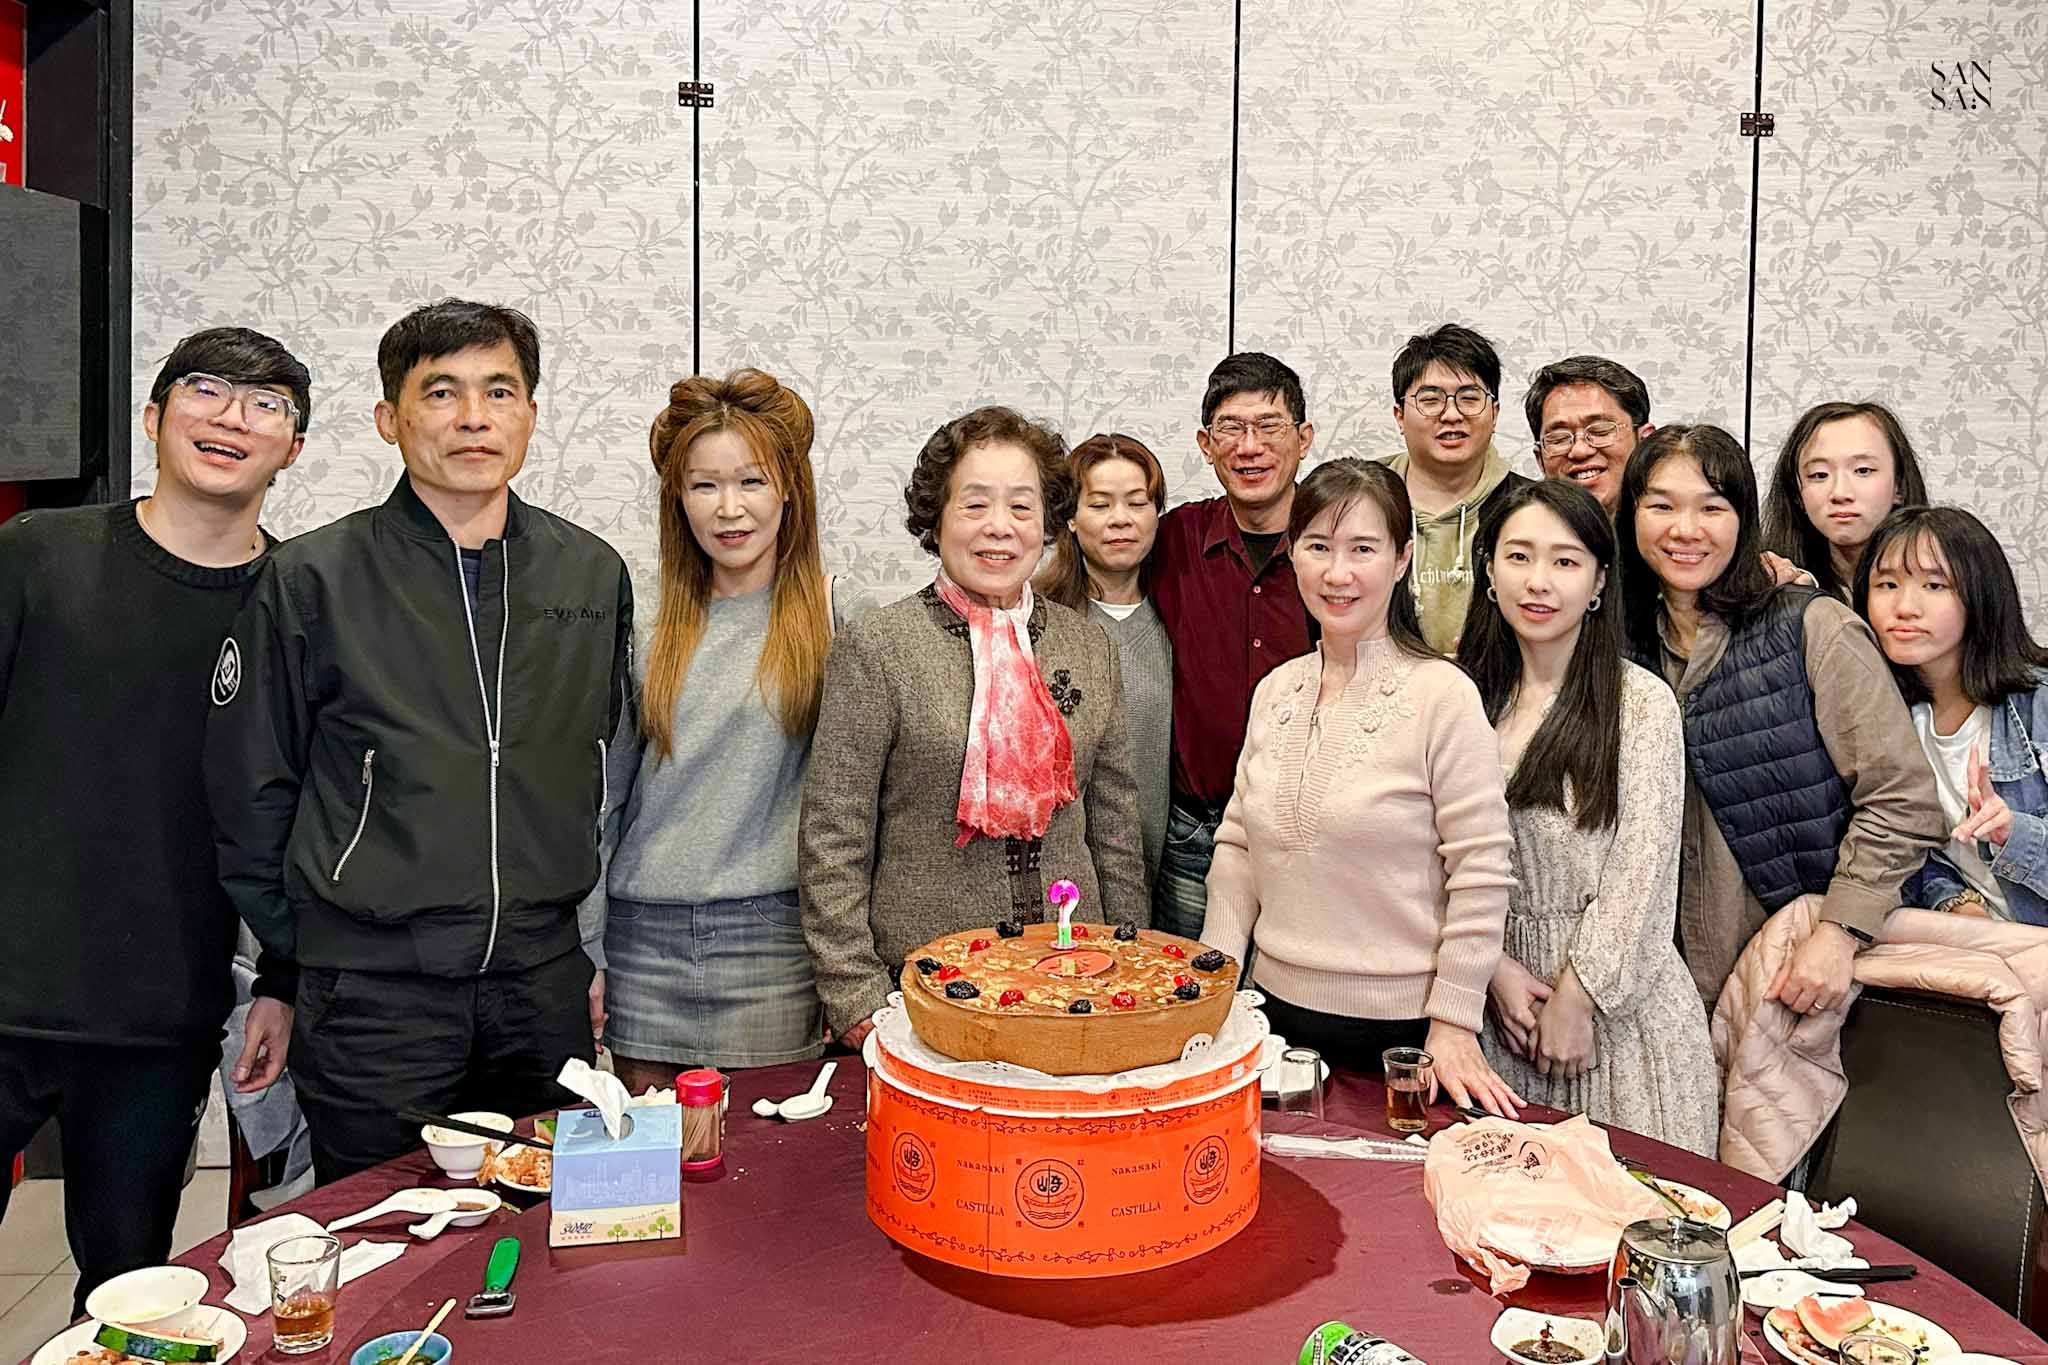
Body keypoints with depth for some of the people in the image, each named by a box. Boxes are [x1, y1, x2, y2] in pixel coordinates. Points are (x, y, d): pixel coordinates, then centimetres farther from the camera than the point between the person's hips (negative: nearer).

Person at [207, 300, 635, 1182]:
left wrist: (601, 945, 11)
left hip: (546, 988, 3)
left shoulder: (594, 576, 5)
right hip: (369, 994, -2)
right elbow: (250, 794, 3)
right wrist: (281, 976, 5)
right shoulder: (310, 580, -3)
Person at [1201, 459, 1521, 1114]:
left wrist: (1453, 1023, -11)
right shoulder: (1276, 691, 5)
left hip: (1399, 1027, -5)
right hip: (1278, 1009, 5)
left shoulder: (1444, 695, -13)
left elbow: (1481, 873, -11)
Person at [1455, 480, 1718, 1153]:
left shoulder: (1641, 702, -8)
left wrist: (1574, 998, -11)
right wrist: (1497, 967, -9)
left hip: (1618, 998, -3)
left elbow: (1640, 871, -11)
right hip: (1501, 991, 3)